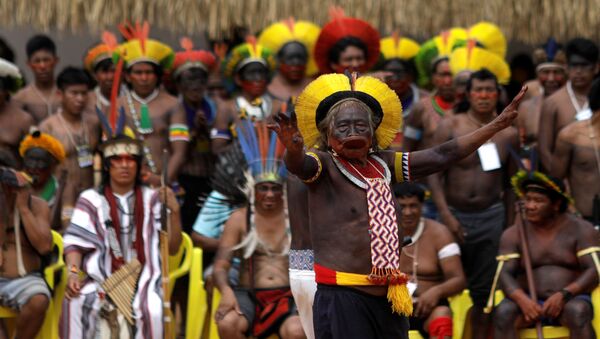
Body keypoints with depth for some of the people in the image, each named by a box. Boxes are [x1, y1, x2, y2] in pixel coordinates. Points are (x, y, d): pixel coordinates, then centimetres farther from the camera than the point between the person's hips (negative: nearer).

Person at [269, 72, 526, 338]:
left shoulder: (382, 165, 14)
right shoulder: (324, 166, -2)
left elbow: (441, 156, 16)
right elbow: (300, 165, -24)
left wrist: (498, 124, 15)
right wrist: (293, 149, -49)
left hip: (388, 298, 6)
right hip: (342, 298, -6)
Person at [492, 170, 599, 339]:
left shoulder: (580, 229, 2)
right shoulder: (513, 234, 7)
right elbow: (506, 274, -4)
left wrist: (564, 295, -23)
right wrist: (522, 299, -25)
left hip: (570, 301, -2)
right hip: (529, 304, 2)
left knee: (578, 312, -36)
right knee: (503, 312, -30)